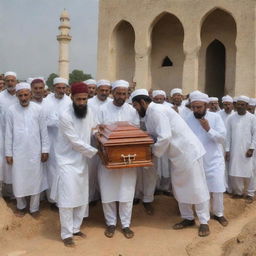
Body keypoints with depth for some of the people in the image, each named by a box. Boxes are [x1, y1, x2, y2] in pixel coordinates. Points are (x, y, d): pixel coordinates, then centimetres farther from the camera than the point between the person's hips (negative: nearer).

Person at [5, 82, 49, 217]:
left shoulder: (38, 109, -5)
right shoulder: (11, 110, -4)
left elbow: (44, 131, 0)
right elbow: (8, 133, 0)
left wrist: (45, 150, -1)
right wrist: (8, 153, 0)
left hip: (35, 152, 0)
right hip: (18, 152, 0)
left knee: (35, 180, 8)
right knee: (18, 181, 9)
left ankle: (34, 208, 24)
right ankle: (21, 206, 31)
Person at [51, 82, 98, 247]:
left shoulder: (89, 112, -1)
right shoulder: (65, 117, -21)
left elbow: (92, 130, 16)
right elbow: (75, 142, -19)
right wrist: (95, 152, -15)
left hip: (82, 161, 7)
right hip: (67, 161, -6)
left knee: (82, 197, 12)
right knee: (68, 198, -3)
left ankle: (75, 228, 27)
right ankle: (66, 234, 10)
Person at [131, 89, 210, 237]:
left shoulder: (157, 111, -19)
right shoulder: (150, 114, 10)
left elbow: (165, 137, -26)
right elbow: (154, 136, 11)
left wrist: (154, 153, -13)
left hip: (188, 151, -10)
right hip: (177, 154, 10)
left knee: (197, 187, 2)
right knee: (180, 187, 15)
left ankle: (204, 222, 15)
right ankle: (188, 218, 29)